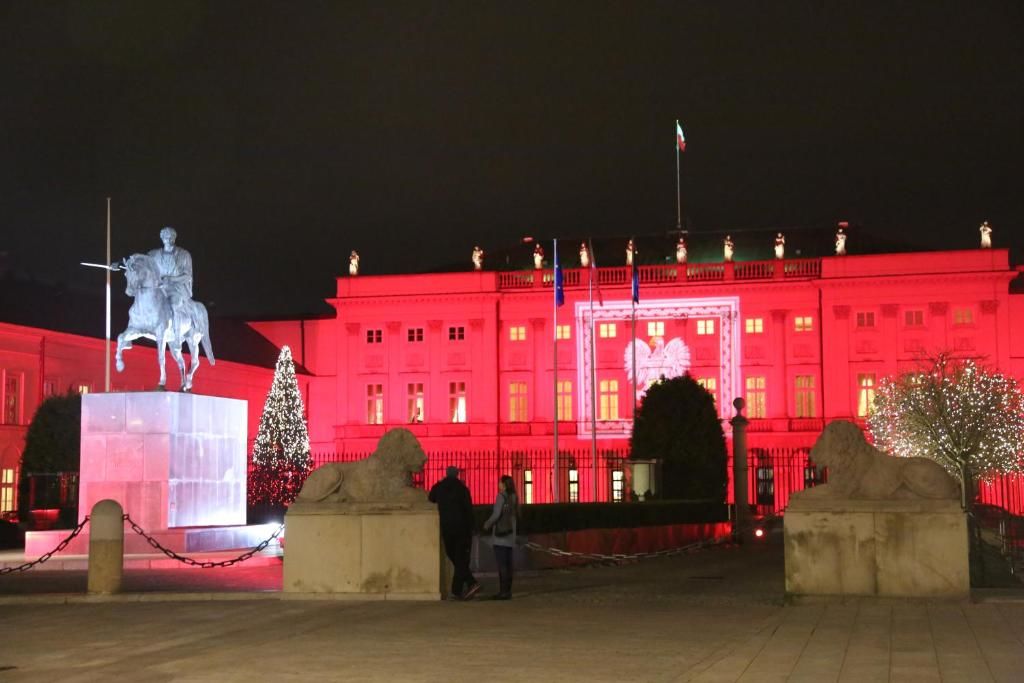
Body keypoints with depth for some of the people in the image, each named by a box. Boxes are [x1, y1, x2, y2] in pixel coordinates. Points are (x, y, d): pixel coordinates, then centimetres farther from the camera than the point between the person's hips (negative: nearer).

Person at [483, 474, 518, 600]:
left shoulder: (501, 496, -11)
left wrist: (487, 525, -1)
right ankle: (508, 591, 10)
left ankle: (503, 591, -10)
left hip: (500, 534, -7)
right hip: (510, 535, 7)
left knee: (502, 564, -7)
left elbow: (496, 514, -16)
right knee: (508, 564, 9)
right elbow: (517, 516, 15)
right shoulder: (514, 498, 10)